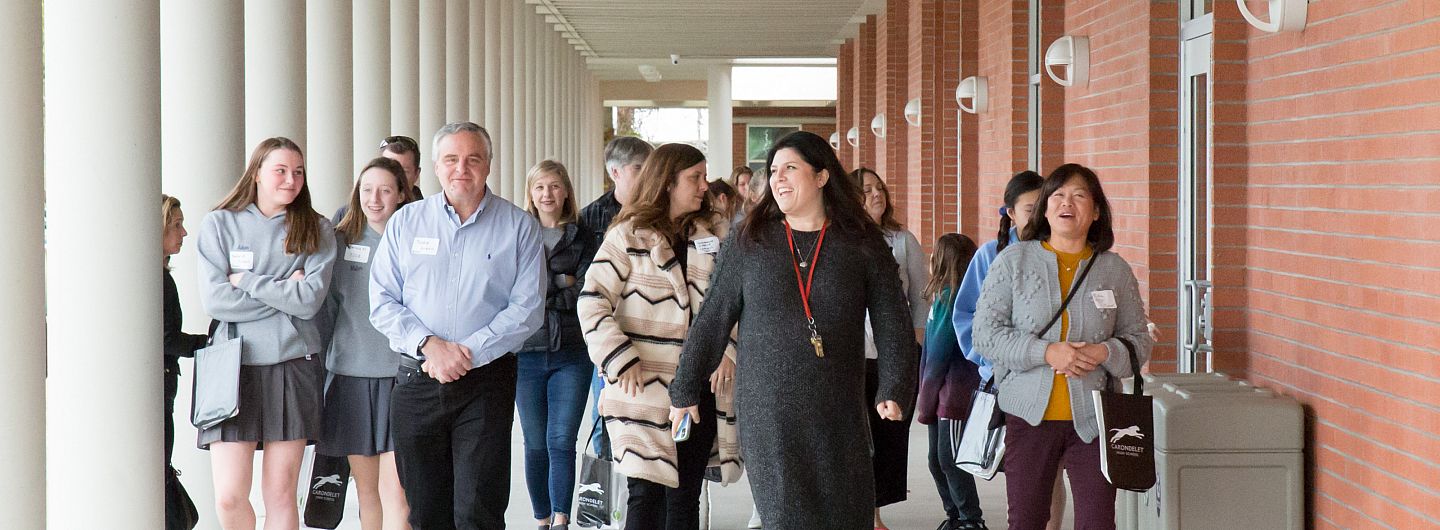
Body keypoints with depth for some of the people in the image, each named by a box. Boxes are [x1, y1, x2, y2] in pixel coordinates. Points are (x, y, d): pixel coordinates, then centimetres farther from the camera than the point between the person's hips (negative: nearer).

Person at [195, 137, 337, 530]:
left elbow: (309, 301, -7)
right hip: (235, 365, -1)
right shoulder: (219, 224, 3)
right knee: (229, 498, -7)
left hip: (293, 364, 1)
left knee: (280, 494, 3)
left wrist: (246, 280, -8)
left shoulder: (316, 231, 6)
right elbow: (215, 300, -8)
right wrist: (284, 291, -7)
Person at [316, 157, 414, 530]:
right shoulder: (341, 242, 7)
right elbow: (325, 310, 12)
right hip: (351, 375, 3)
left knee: (396, 495, -10)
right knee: (366, 490, 9)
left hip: (399, 374, -3)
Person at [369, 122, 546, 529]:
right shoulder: (406, 223, 9)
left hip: (487, 384, -2)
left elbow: (527, 308, -4)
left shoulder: (519, 227, 3)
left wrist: (469, 353, -14)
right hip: (416, 383, 2)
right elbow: (383, 303, 3)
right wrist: (429, 345, -13)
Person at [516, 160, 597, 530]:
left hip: (571, 353, 0)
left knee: (562, 442, -6)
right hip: (527, 353, 0)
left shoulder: (582, 238, 8)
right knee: (536, 445, 6)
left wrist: (543, 288, -6)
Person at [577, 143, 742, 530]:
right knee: (646, 495, -5)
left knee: (685, 494, 8)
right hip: (646, 390, -4)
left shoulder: (717, 234, 10)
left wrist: (730, 351, -3)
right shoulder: (628, 236, -1)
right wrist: (621, 360, -14)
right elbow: (593, 302, -6)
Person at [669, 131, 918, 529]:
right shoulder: (750, 243, 6)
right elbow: (713, 320, 8)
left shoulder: (862, 244, 5)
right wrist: (686, 390, 8)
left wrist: (894, 389, -9)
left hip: (840, 415, 1)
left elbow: (893, 323, 3)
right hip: (768, 416, -1)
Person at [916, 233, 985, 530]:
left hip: (955, 392, -9)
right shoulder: (943, 296, 12)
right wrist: (925, 398, 13)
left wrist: (926, 399, -11)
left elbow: (939, 352, -16)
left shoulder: (950, 298, -16)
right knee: (938, 460, 12)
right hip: (942, 394, 9)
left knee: (950, 460, -5)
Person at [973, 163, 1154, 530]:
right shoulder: (1013, 261, 2)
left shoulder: (1115, 270, 6)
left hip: (1092, 418, 1)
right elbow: (986, 333, -4)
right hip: (1028, 417, 0)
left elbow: (1139, 340, 10)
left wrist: (1103, 352, -12)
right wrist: (1046, 352, -16)